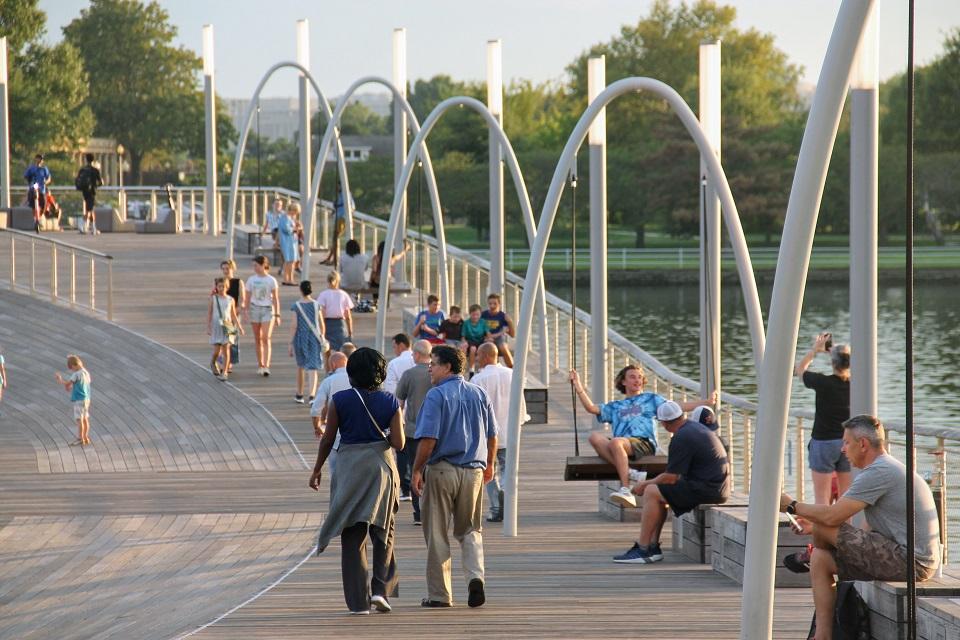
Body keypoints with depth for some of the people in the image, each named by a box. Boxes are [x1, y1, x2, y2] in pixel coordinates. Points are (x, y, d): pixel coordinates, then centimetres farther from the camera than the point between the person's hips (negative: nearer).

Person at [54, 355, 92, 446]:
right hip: (86, 399, 9)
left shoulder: (76, 374, -17)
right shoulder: (86, 373, 9)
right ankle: (85, 438, 18)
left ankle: (80, 439, -3)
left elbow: (67, 384, -15)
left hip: (79, 400, -9)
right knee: (85, 419, 13)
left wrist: (60, 379, 2)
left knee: (79, 419, -4)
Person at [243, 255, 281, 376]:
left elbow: (275, 298, -1)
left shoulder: (271, 280, -3)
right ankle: (260, 365, 16)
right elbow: (248, 297, 9)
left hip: (268, 310, -3)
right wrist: (245, 311, 2)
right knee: (257, 339, 7)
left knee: (266, 339, -12)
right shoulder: (251, 280, 5)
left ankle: (266, 366, -17)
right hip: (255, 309, 3)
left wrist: (277, 314, -3)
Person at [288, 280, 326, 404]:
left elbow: (294, 326, -10)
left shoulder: (296, 306, -8)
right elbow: (321, 324, 4)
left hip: (301, 338, -1)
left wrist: (291, 343, -4)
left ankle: (299, 395, 28)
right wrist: (322, 338, 18)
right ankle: (312, 395, -18)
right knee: (313, 368, -2)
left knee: (300, 366, 17)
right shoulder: (316, 305, -2)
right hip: (314, 338, 1)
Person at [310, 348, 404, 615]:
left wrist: (317, 470, 11)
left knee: (353, 537, 6)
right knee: (384, 533, 15)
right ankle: (381, 588, -1)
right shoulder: (390, 402, -3)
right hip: (381, 466, 1)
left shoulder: (340, 400, -5)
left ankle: (358, 600, 3)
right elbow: (398, 443, -7)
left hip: (349, 467, -1)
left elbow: (327, 439, -2)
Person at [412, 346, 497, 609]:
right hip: (473, 470, 5)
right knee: (470, 530, 15)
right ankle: (475, 576, -8)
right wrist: (489, 464, 29)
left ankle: (439, 594, 7)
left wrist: (417, 470, -7)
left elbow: (428, 439, -16)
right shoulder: (479, 394, 8)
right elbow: (492, 436, 14)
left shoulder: (436, 395, -10)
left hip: (441, 470, -5)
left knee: (437, 534, 5)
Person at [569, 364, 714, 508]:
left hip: (645, 444, -3)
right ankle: (629, 473, -39)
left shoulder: (651, 399, 25)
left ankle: (625, 490, -41)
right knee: (595, 436, -27)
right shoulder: (615, 406, 33)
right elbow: (591, 408, 21)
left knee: (615, 442, -36)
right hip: (620, 447, 3)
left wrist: (706, 402, 7)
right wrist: (578, 386, 14)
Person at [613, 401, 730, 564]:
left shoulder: (681, 438, -16)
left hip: (707, 488, -10)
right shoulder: (696, 427, 15)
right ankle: (652, 547, 13)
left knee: (651, 492, -8)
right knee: (658, 491, 16)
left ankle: (642, 550, -6)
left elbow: (670, 478, -14)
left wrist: (645, 484, 2)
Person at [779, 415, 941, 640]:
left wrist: (792, 506, 0)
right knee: (820, 560, 8)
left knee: (823, 526, -11)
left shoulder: (878, 473, -15)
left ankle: (805, 556, 17)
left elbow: (832, 516, -16)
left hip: (908, 562, -10)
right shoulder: (890, 469, 19)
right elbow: (868, 531, 20)